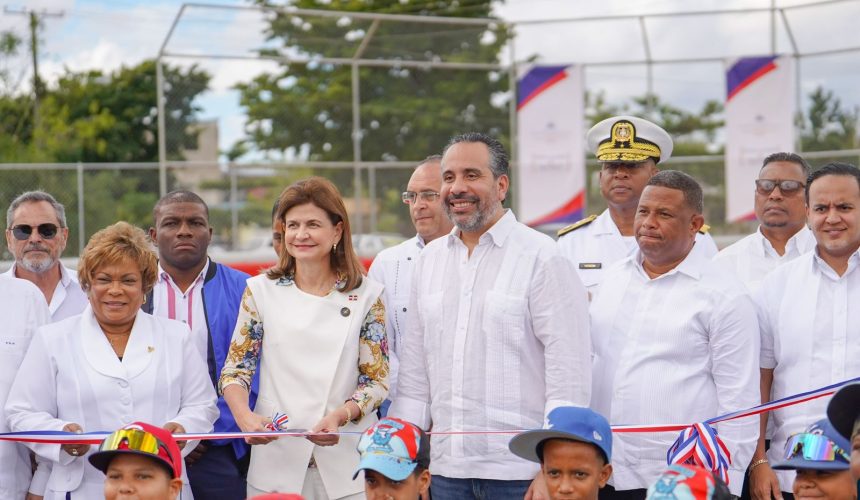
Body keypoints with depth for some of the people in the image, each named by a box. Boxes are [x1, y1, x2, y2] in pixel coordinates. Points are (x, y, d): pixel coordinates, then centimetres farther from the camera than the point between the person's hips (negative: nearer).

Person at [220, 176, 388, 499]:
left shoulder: (365, 296, 1)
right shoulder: (261, 291, 4)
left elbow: (378, 380, 1)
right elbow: (234, 370, 5)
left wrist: (340, 415, -18)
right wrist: (244, 416, -15)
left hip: (347, 461, -1)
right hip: (275, 460, 1)